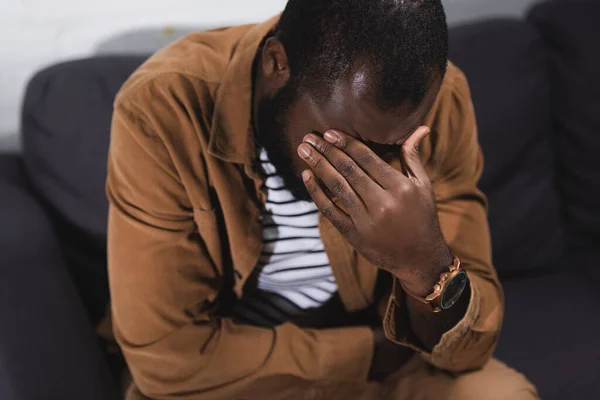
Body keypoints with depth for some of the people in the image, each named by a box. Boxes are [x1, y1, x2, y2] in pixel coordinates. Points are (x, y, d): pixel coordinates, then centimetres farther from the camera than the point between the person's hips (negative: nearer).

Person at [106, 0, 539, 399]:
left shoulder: (442, 101, -16)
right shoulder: (164, 110, -24)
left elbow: (467, 349, -14)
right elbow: (168, 353, -22)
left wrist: (426, 266, -35)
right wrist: (369, 348, -17)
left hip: (385, 359, 2)